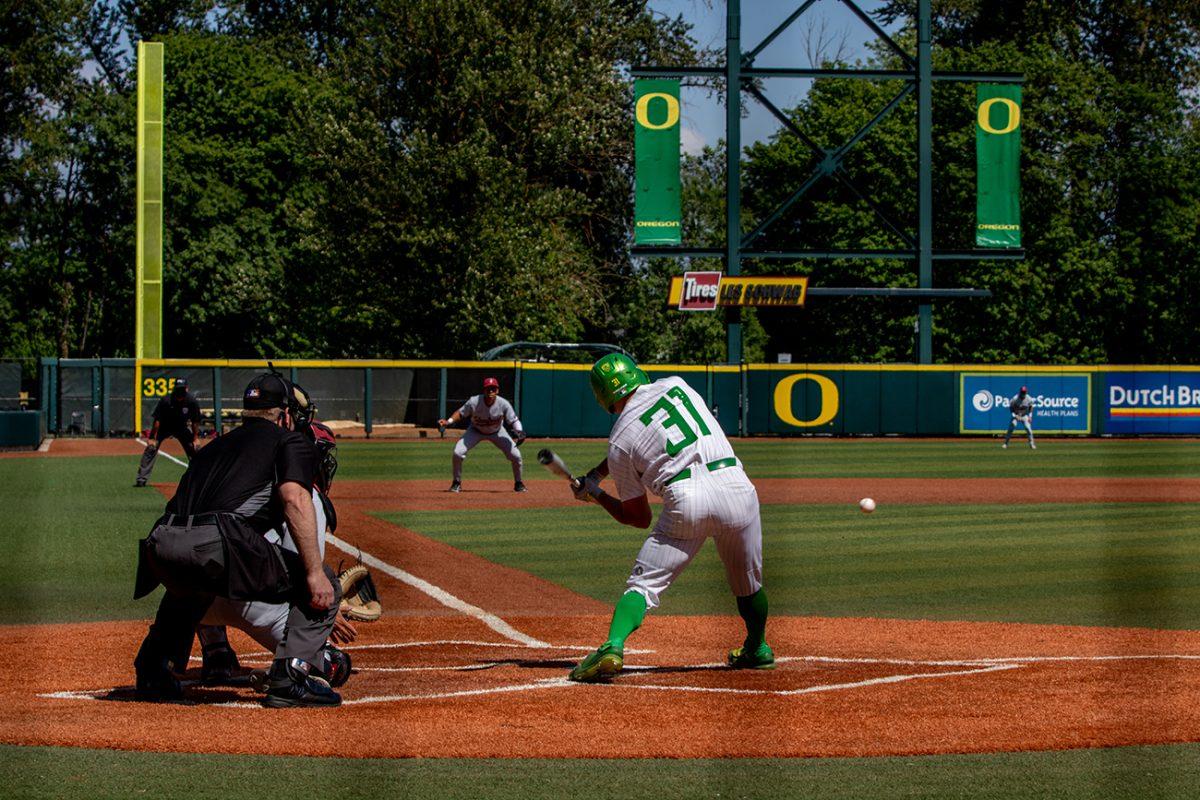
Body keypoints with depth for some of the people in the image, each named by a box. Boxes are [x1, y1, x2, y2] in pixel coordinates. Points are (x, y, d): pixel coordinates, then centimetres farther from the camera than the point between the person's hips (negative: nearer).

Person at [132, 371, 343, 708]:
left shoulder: (216, 446, 35)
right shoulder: (291, 441, 17)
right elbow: (294, 499, -3)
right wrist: (314, 573, -7)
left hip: (161, 547, 7)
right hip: (216, 546, -7)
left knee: (187, 588, 43)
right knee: (324, 587, 9)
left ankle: (153, 671, 33)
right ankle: (292, 675, -8)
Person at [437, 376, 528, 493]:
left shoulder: (503, 404, -28)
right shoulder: (474, 402, -30)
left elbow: (513, 421, -21)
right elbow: (460, 413, -16)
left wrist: (520, 432, -41)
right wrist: (448, 421, -33)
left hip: (497, 432, 1)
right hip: (476, 431, 0)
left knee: (515, 455, -11)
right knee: (457, 453, -19)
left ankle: (518, 483, 15)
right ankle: (457, 484, 4)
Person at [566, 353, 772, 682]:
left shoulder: (620, 440, 9)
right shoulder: (675, 384, 19)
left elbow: (638, 517, 15)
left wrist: (596, 495, 29)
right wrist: (596, 475, 35)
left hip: (686, 498, -4)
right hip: (736, 487, 4)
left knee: (643, 583, 1)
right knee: (748, 582, 25)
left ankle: (613, 647, -20)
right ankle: (757, 649, 43)